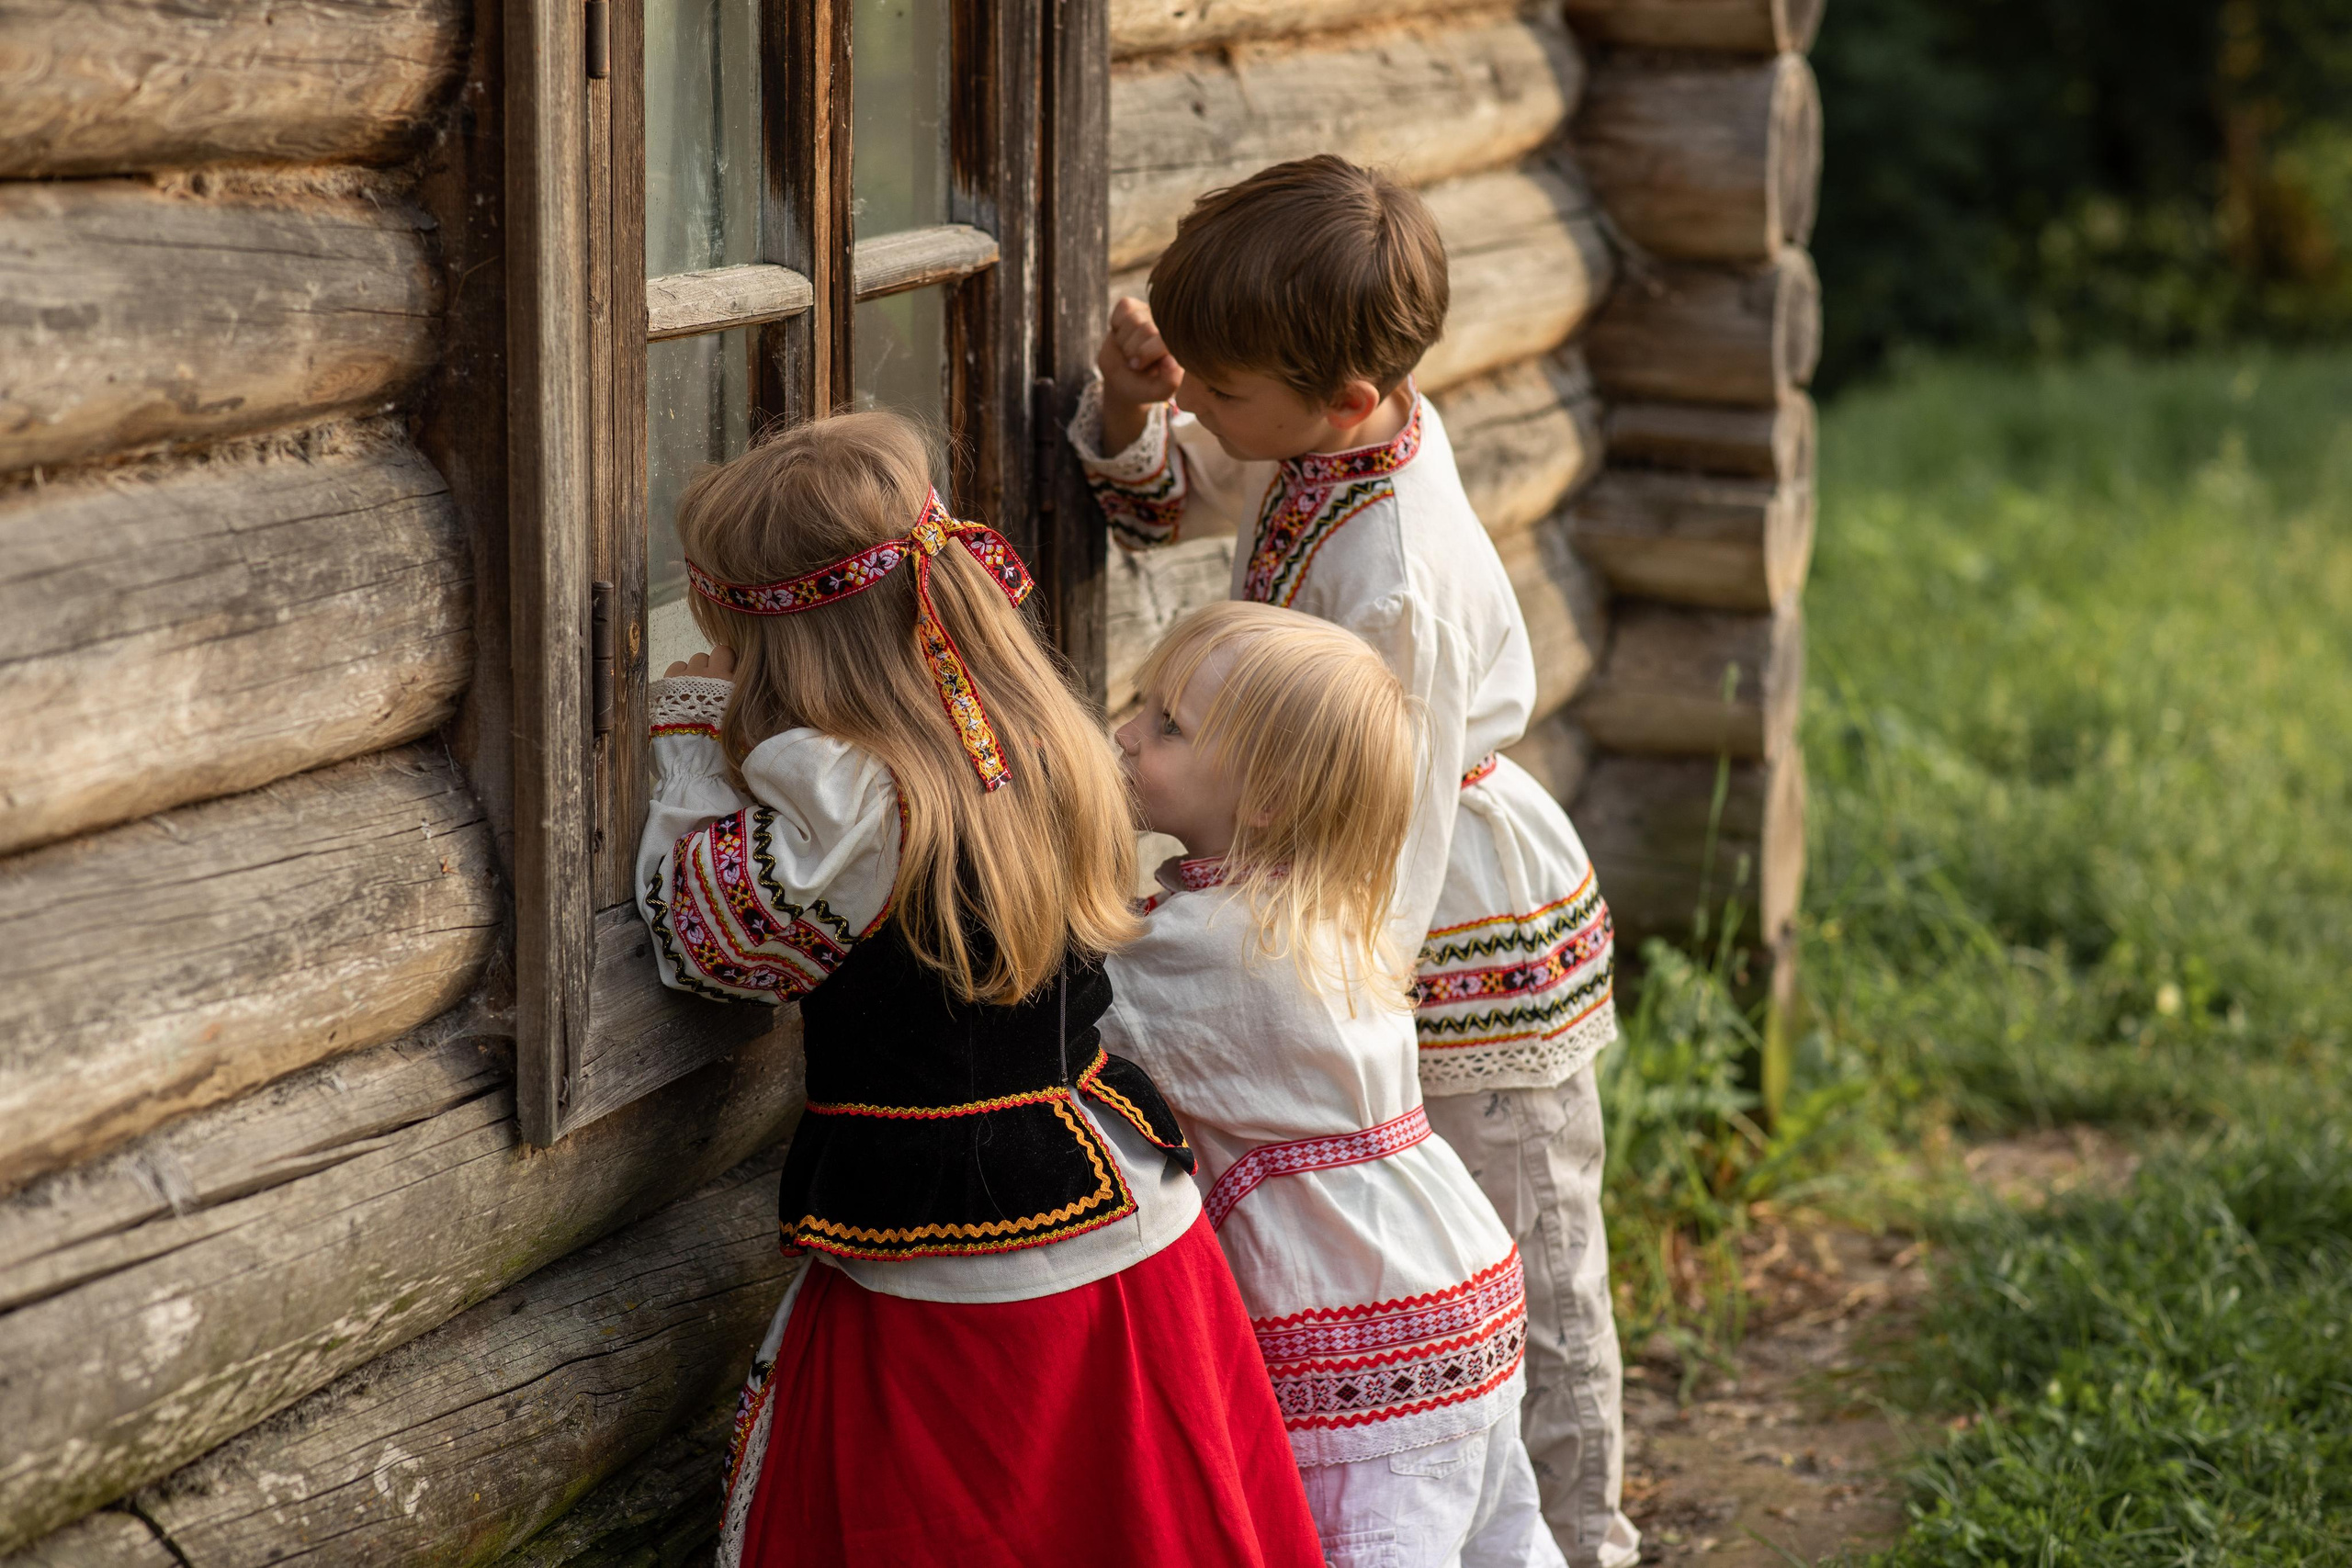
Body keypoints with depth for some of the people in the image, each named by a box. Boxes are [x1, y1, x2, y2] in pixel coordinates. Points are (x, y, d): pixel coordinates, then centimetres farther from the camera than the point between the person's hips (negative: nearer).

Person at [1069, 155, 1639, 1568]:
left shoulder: (1390, 583, -32)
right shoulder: (1347, 430, -7)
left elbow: (1391, 840, -26)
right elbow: (1167, 495, 12)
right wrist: (1132, 402, -9)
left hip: (1480, 948, -9)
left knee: (1523, 1265, 7)